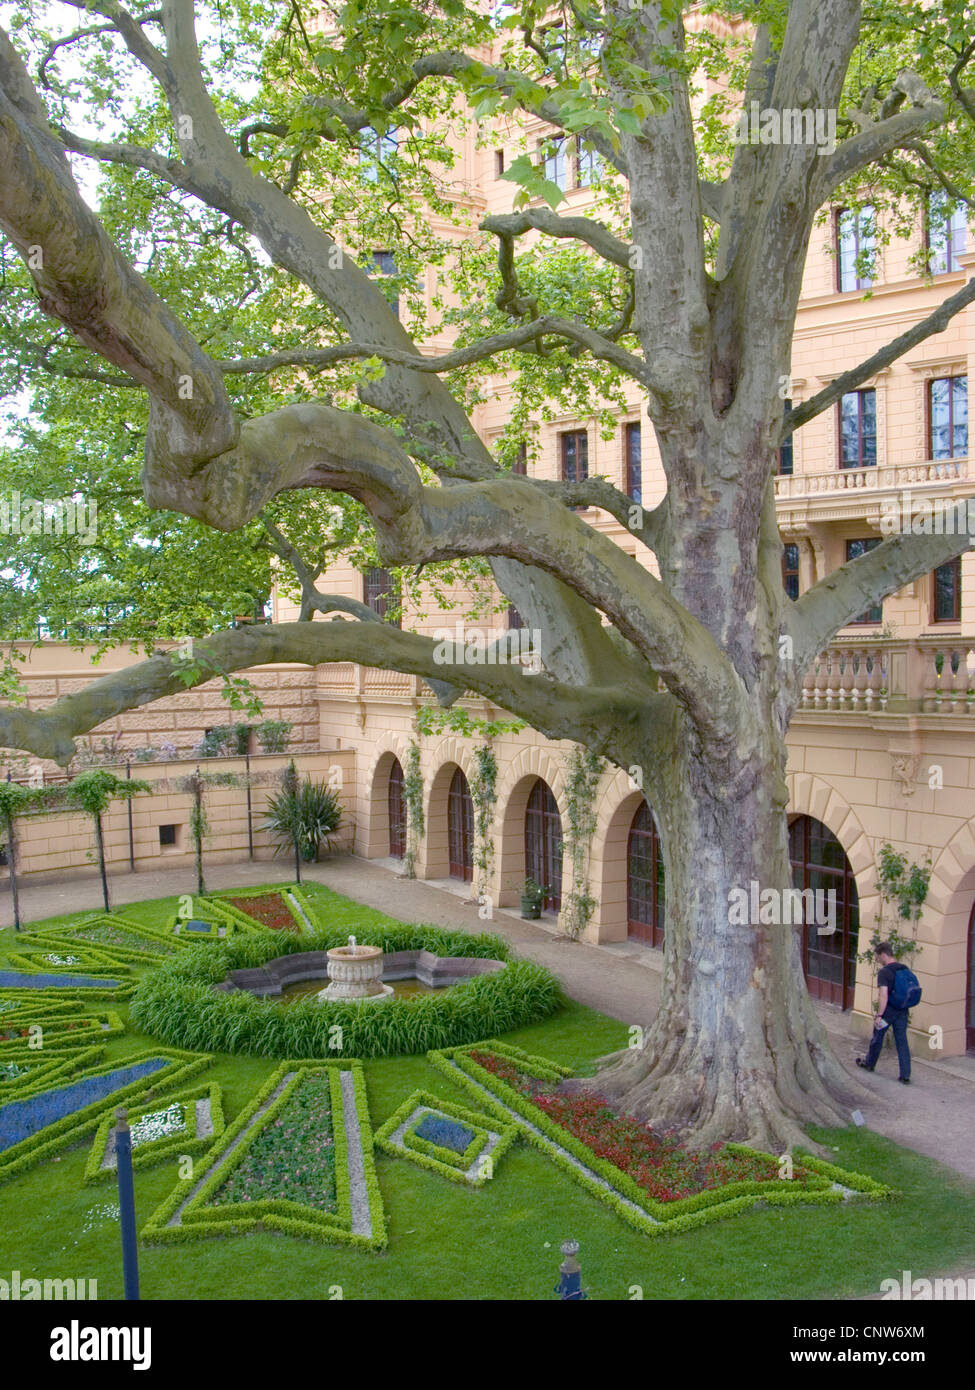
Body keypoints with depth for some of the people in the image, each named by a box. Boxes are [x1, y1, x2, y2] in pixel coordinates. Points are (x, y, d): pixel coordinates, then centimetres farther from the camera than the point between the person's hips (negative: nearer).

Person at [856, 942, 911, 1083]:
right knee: (902, 1041, 8)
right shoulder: (905, 969, 4)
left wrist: (879, 1015, -20)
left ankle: (869, 1063, 35)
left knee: (877, 1038, 15)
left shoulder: (884, 972, -19)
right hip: (902, 1011, 6)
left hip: (888, 1010, -6)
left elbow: (883, 996, -25)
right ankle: (905, 1075, 5)